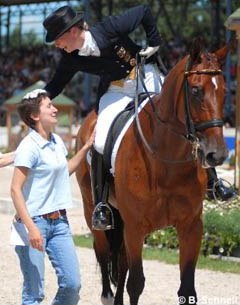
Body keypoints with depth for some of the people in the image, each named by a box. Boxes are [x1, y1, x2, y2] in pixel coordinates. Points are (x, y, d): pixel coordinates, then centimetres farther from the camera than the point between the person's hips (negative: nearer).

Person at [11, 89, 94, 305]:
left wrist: (86, 147, 25)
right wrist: (31, 228, -27)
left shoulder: (57, 142, 10)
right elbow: (16, 189, -19)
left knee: (72, 284, 4)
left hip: (59, 222, 8)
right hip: (35, 223, -8)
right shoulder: (30, 147, -14)